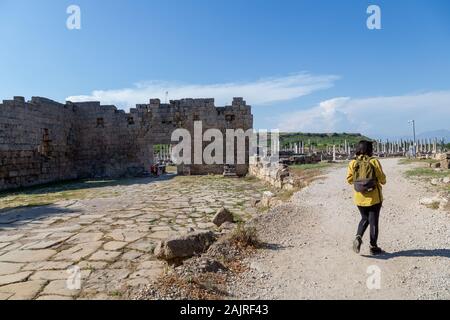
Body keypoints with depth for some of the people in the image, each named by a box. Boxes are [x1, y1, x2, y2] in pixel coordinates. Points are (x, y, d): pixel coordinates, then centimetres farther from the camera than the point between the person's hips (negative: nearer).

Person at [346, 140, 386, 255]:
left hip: (359, 197, 3)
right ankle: (373, 247, 17)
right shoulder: (374, 161, -11)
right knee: (373, 221, 8)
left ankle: (358, 237, -1)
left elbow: (349, 179, -3)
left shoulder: (353, 163, -3)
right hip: (374, 197, -3)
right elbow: (382, 178, -9)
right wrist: (383, 182, 14)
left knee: (365, 218, 21)